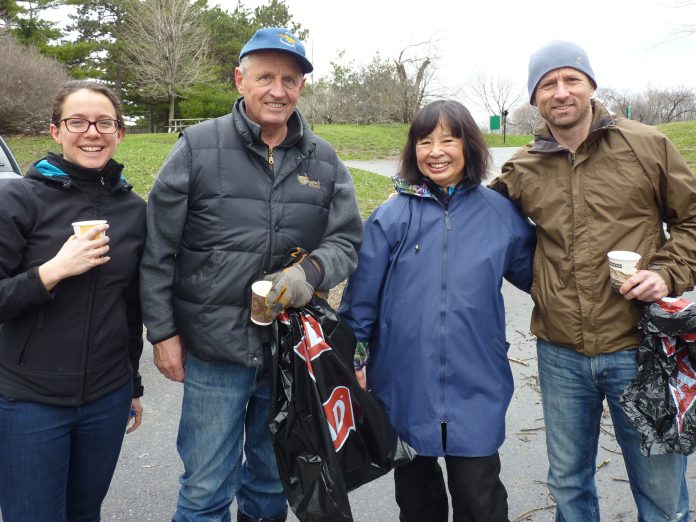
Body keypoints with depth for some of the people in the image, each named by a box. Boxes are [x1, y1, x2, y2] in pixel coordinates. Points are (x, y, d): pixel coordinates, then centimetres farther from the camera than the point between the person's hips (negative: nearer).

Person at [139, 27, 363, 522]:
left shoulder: (324, 160, 3)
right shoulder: (198, 146, -6)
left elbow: (347, 239, 3)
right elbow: (158, 249, -3)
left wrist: (311, 269, -19)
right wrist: (163, 331, -4)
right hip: (214, 350, -2)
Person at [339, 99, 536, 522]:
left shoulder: (501, 214, -1)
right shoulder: (392, 216, -4)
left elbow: (537, 274, 11)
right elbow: (361, 295, -1)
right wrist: (355, 359, 2)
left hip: (476, 390, 0)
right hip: (405, 387, 1)